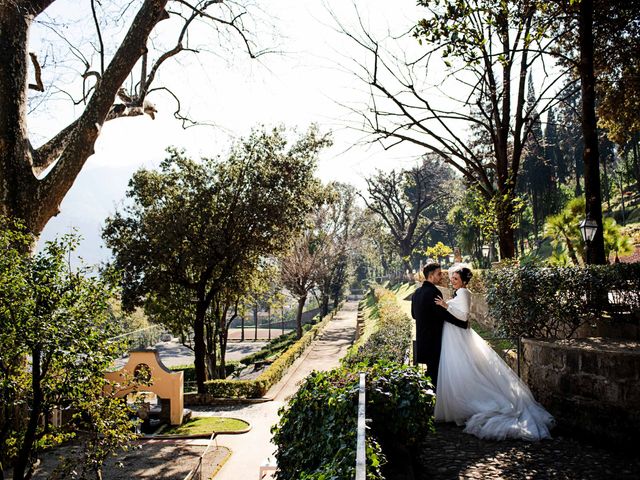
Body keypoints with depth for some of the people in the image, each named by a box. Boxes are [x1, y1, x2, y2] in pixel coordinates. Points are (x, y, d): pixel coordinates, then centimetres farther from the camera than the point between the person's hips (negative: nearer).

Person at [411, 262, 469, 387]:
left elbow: (414, 314, 17)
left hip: (422, 338, 9)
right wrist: (464, 323, -13)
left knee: (430, 369, 18)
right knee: (435, 372, -2)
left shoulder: (416, 293, 9)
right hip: (434, 339, -9)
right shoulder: (434, 292, -18)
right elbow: (444, 314, -22)